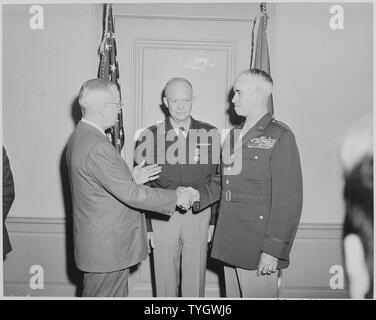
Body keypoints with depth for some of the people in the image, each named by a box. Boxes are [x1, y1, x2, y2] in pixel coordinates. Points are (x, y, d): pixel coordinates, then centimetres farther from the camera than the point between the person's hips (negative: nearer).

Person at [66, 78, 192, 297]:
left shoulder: (82, 136, 7)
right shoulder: (97, 147, -26)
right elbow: (130, 195, -25)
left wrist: (132, 179, 5)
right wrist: (177, 197, -14)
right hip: (106, 248, -10)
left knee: (118, 293, 21)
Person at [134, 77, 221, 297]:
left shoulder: (210, 134, 1)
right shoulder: (150, 136, -1)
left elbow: (218, 178, 5)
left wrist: (199, 194, -10)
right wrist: (146, 226, -1)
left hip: (199, 215, 1)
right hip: (161, 218, 0)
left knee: (195, 284, 13)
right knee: (165, 285, 13)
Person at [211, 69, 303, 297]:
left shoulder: (280, 136, -9)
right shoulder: (234, 135, 13)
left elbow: (288, 199, -15)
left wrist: (273, 250, -17)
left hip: (258, 250, -6)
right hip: (230, 245, 7)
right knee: (233, 295, 16)